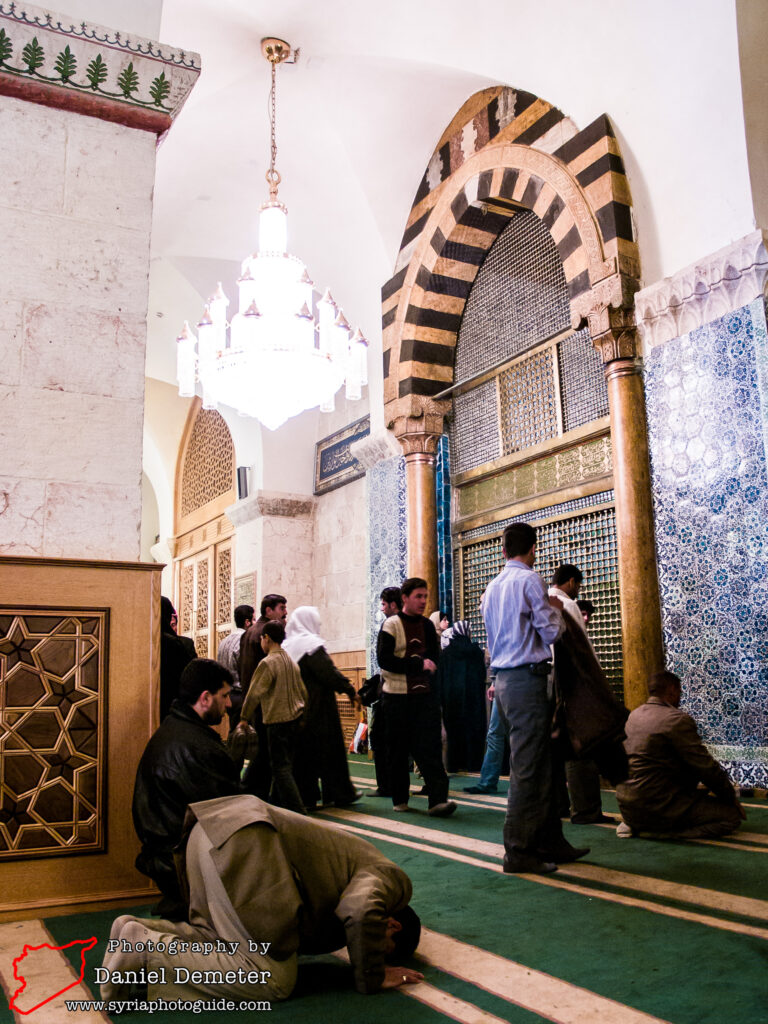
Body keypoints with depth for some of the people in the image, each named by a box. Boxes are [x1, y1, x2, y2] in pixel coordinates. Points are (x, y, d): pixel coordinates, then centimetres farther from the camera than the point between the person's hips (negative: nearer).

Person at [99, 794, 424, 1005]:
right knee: (273, 980, -6)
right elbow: (362, 911, -19)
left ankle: (138, 930, 9)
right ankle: (146, 950, -12)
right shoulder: (386, 878, 4)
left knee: (220, 940, 26)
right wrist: (372, 980, -3)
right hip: (244, 846, -10)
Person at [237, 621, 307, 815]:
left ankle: (297, 812, -10)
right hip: (295, 719, 8)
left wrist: (244, 718, -2)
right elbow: (303, 691, 16)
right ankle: (276, 802, 26)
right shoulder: (291, 661, 11)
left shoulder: (267, 663, -12)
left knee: (280, 768, -5)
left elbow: (255, 693, -13)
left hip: (278, 721, -8)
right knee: (285, 765, 16)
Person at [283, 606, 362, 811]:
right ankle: (340, 794, 13)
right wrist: (351, 692, -11)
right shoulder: (312, 645, -13)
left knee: (302, 751, 10)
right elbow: (330, 673, -18)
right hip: (318, 707, -7)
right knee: (329, 749, 4)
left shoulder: (286, 646, 8)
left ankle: (307, 797, 11)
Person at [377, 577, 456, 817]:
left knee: (430, 747, -6)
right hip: (397, 696, -3)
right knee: (399, 750, 6)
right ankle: (399, 799, 18)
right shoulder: (392, 625, -5)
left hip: (424, 695, 4)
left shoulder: (427, 625, 11)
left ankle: (438, 799, -11)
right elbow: (384, 660, -15)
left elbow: (434, 658, 16)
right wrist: (419, 664, -19)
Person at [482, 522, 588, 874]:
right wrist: (555, 609, 8)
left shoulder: (493, 587, 16)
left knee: (541, 765, 14)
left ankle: (549, 841, 20)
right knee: (526, 769, -5)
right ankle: (518, 851, 0)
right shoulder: (529, 580, -10)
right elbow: (550, 631, -12)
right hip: (527, 679, -9)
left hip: (504, 679, 9)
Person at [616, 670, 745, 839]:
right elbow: (706, 766, -10)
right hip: (656, 804, -9)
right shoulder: (678, 720, -13)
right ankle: (659, 831, -9)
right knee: (732, 816, -2)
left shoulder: (634, 715, 13)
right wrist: (731, 798, 6)